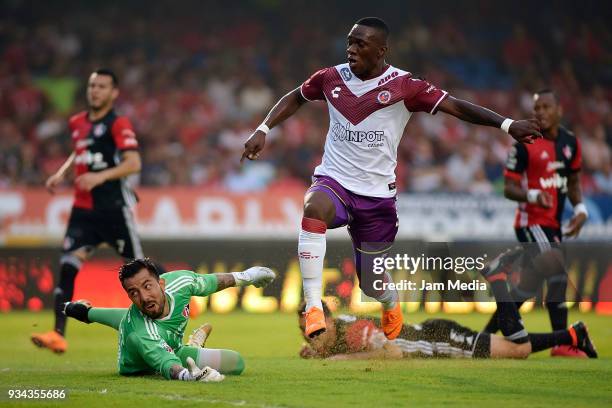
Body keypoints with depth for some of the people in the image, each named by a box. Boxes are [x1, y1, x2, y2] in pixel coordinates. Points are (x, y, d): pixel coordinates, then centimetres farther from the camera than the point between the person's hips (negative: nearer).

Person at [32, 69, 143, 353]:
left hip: (113, 206, -5)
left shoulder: (118, 125, -9)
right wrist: (61, 174, 15)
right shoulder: (77, 123, 12)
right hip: (83, 209, 5)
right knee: (67, 266, -8)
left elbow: (134, 163, -18)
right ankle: (58, 335, -12)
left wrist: (101, 176, -30)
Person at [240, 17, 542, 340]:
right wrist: (262, 130, 9)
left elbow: (456, 107, -12)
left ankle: (391, 303, 47)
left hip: (377, 195, -1)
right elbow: (296, 98, 18)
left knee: (371, 285, 6)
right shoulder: (332, 78, -1)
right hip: (333, 180, 1)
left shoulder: (403, 86, -11)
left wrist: (507, 125, -22)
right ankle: (313, 307, -34)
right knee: (314, 209, -37)